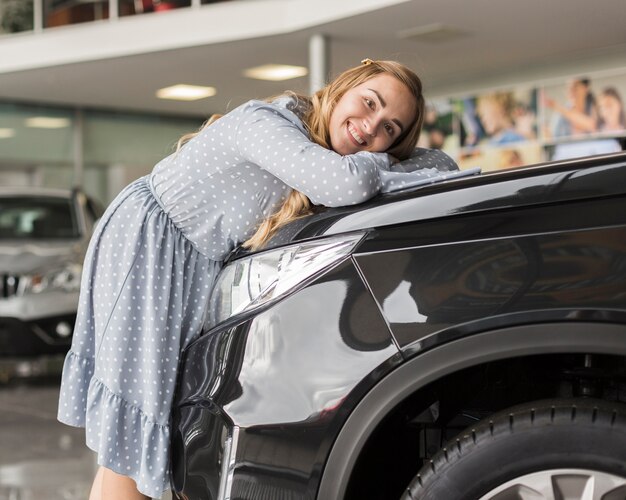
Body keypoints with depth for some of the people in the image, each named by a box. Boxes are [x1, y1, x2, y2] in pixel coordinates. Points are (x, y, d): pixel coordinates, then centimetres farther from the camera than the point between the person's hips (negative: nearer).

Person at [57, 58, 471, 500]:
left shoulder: (329, 145, -3)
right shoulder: (265, 122, -27)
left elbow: (442, 166, 1)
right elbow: (347, 184, -42)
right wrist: (378, 164, -20)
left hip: (200, 265, 8)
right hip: (147, 244, -8)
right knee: (130, 438, -7)